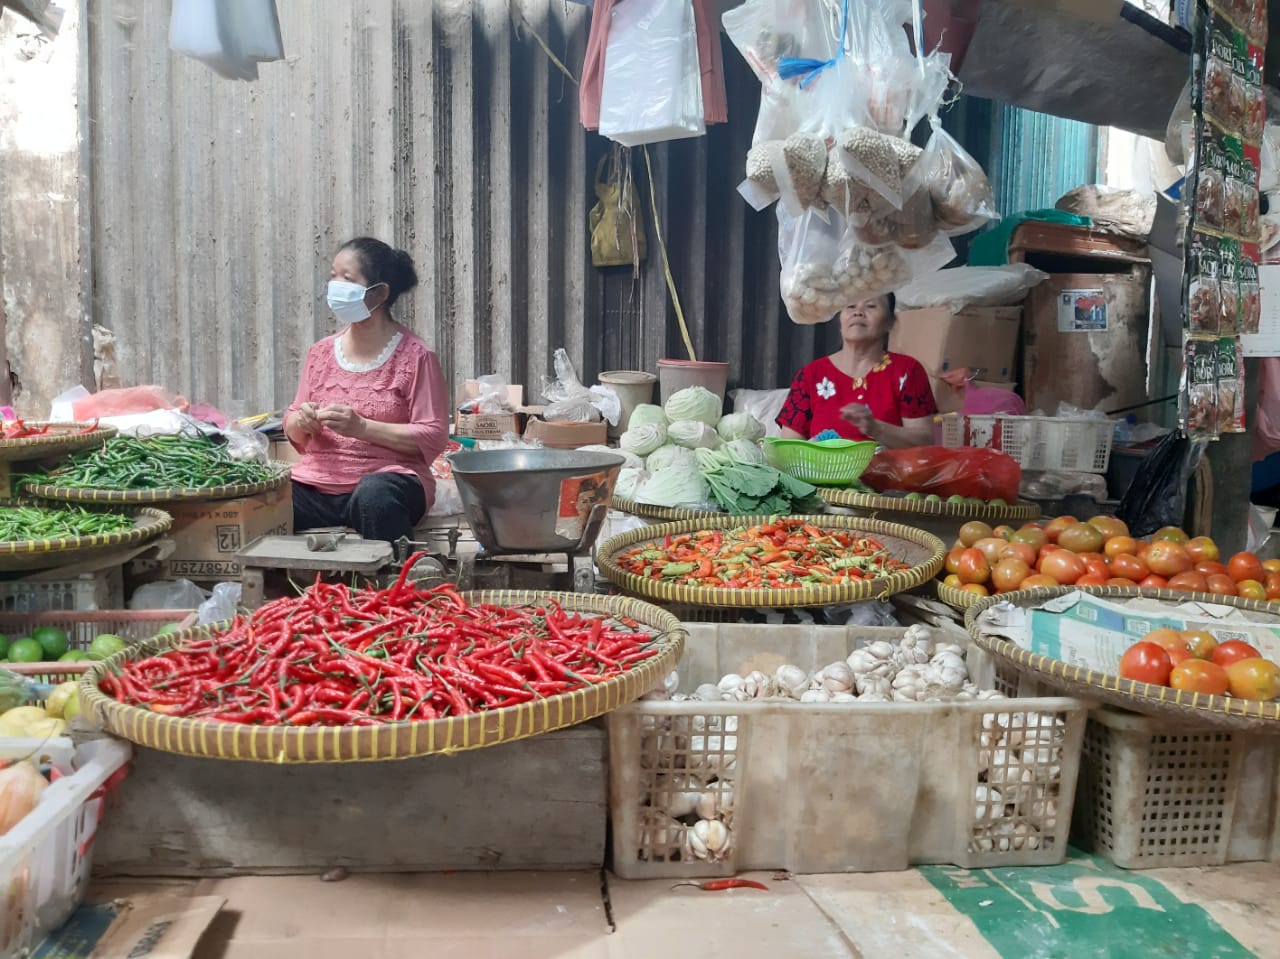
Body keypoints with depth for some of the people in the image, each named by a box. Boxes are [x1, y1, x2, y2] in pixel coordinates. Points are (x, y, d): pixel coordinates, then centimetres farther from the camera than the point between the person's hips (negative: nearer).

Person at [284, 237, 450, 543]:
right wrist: (302, 422, -5)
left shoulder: (415, 356, -1)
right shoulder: (321, 352, 14)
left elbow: (433, 436, -8)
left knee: (374, 496, -38)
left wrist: (362, 427, -18)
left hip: (386, 480, -4)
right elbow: (293, 428, 20)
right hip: (317, 484, 4)